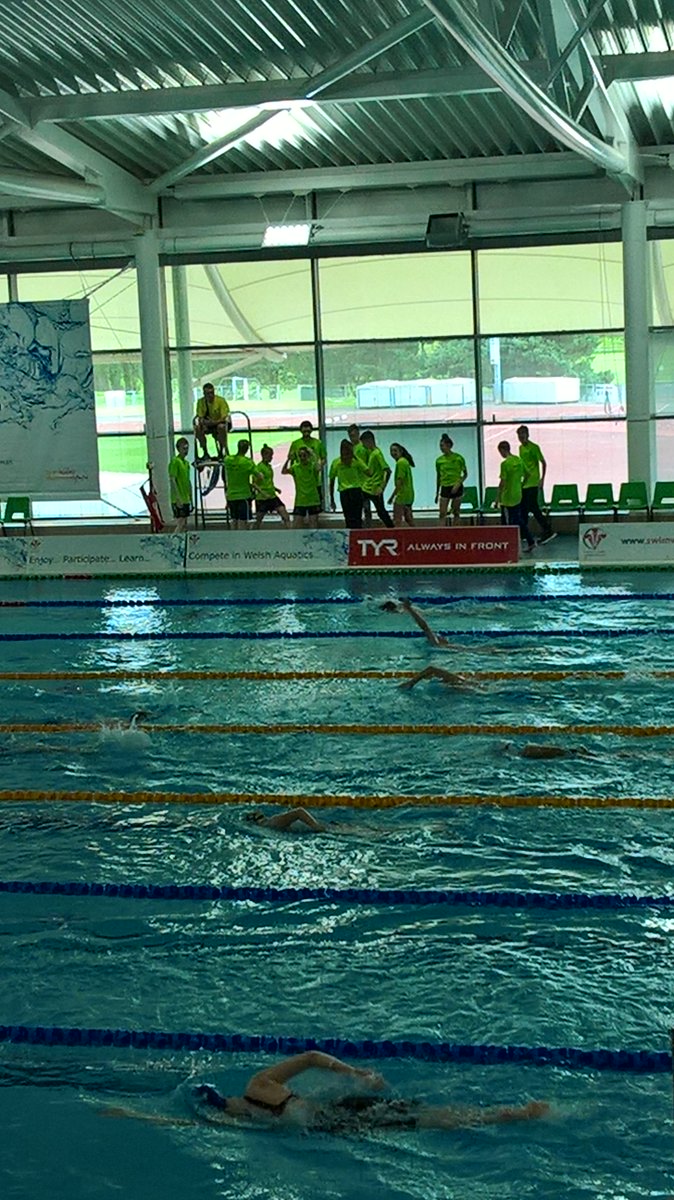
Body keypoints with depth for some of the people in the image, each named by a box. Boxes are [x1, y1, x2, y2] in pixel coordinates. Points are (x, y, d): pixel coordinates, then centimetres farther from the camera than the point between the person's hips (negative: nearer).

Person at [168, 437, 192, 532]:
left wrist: (190, 498, 20)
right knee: (180, 525, -12)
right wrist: (178, 499, -22)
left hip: (186, 500, 9)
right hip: (179, 500, -9)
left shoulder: (186, 463, 16)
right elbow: (172, 480, -17)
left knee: (184, 526, 8)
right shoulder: (175, 462, -10)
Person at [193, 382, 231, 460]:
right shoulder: (201, 401, -10)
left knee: (221, 427, -38)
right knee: (198, 428, -26)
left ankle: (222, 452, -25)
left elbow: (224, 418, -23)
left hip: (221, 422, -3)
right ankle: (205, 453, -15)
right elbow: (200, 418, -8)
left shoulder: (221, 400, -19)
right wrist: (202, 422, -33)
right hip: (209, 424, 3)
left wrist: (214, 422, -40)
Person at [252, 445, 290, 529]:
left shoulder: (269, 466, 12)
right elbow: (254, 484, -15)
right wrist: (263, 493, -26)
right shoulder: (259, 467, -11)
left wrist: (275, 488, 8)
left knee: (285, 515, -5)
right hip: (261, 498, -7)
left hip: (272, 496, 7)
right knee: (258, 521, 2)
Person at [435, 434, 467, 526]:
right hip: (445, 488, 2)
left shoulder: (458, 458, -5)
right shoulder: (439, 460, 3)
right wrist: (437, 493, 13)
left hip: (456, 488, -2)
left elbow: (465, 474, 2)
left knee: (456, 512, 4)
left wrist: (458, 484, -14)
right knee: (442, 513, -7)